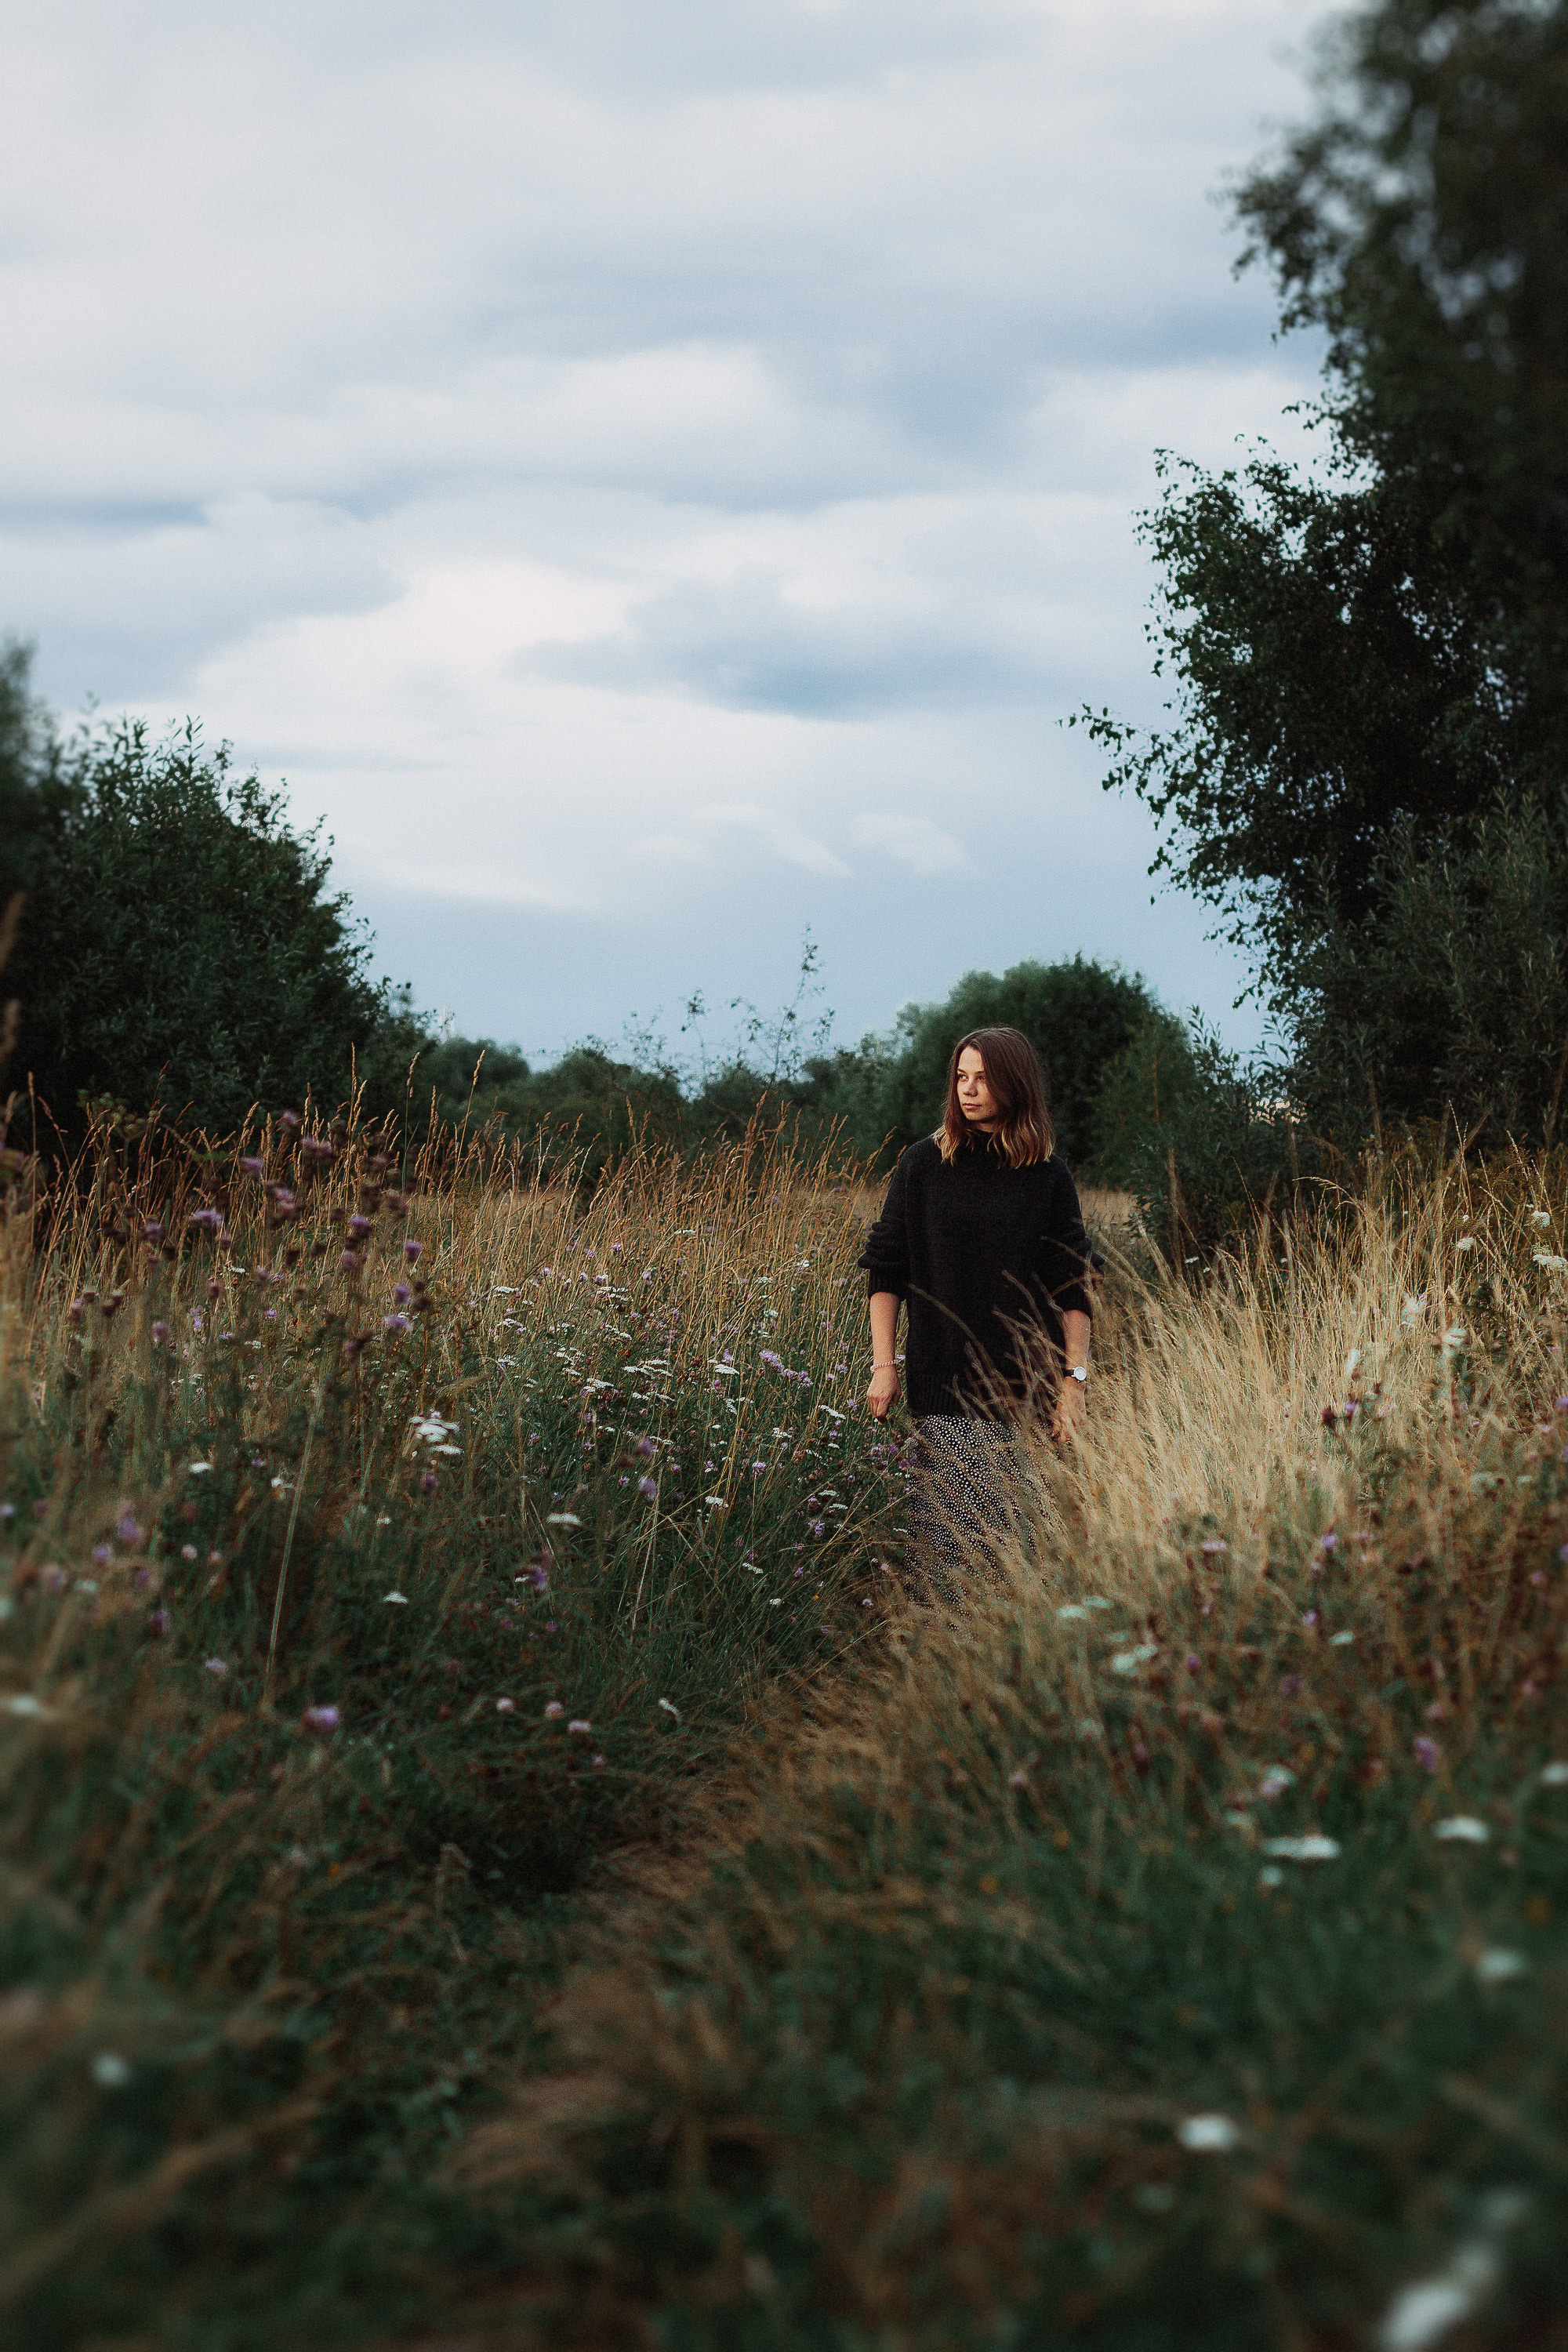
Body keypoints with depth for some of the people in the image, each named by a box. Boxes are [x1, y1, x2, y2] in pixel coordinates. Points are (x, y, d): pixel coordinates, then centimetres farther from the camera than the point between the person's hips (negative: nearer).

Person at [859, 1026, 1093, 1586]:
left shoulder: (1048, 1176, 6)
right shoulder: (923, 1165, 6)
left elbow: (1073, 1289, 6)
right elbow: (885, 1271, 6)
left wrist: (1075, 1379, -2)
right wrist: (883, 1365, -2)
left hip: (1026, 1392, 1)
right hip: (944, 1392, 0)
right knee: (946, 1543, -8)